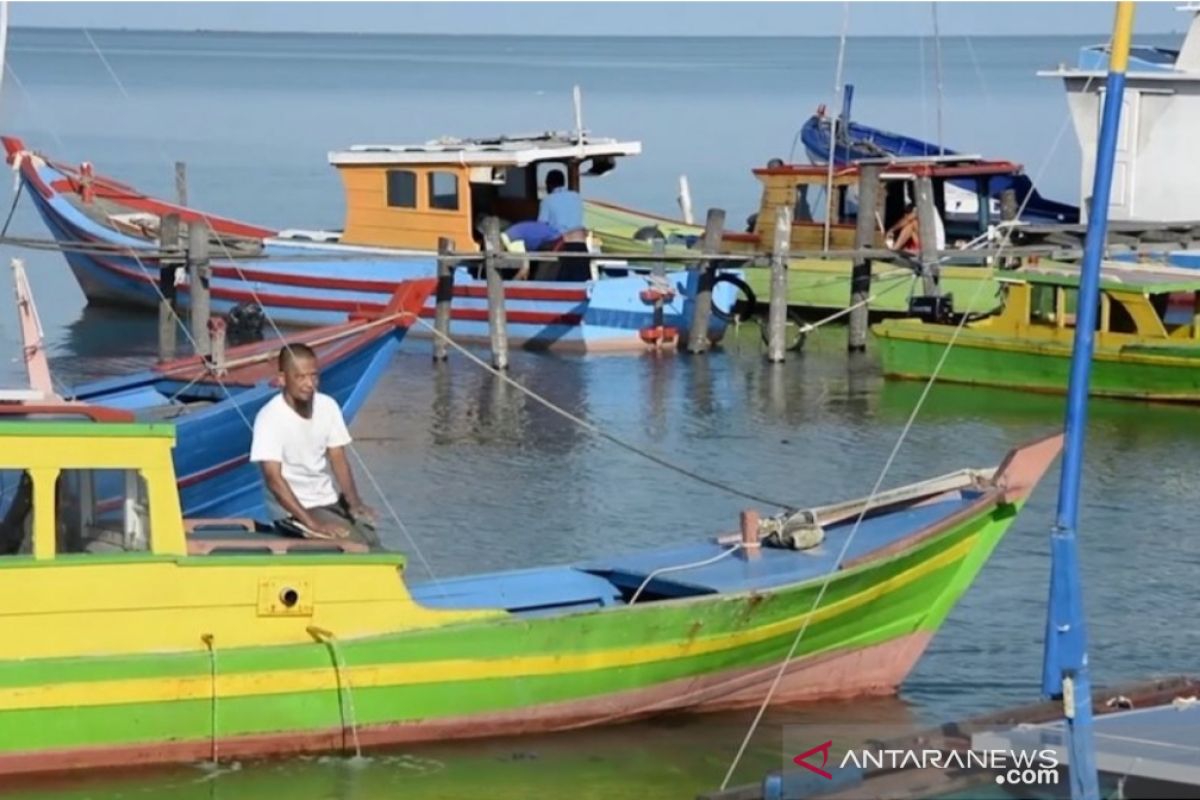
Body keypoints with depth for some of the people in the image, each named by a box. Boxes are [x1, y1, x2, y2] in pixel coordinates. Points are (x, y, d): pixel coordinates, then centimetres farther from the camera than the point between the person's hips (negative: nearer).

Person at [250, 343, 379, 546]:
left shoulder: (328, 406, -1)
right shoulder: (270, 417, -18)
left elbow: (338, 459, 5)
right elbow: (273, 478, -22)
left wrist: (353, 501, -13)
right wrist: (311, 521, -29)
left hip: (329, 501, 6)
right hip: (292, 508, -6)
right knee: (353, 543, -21)